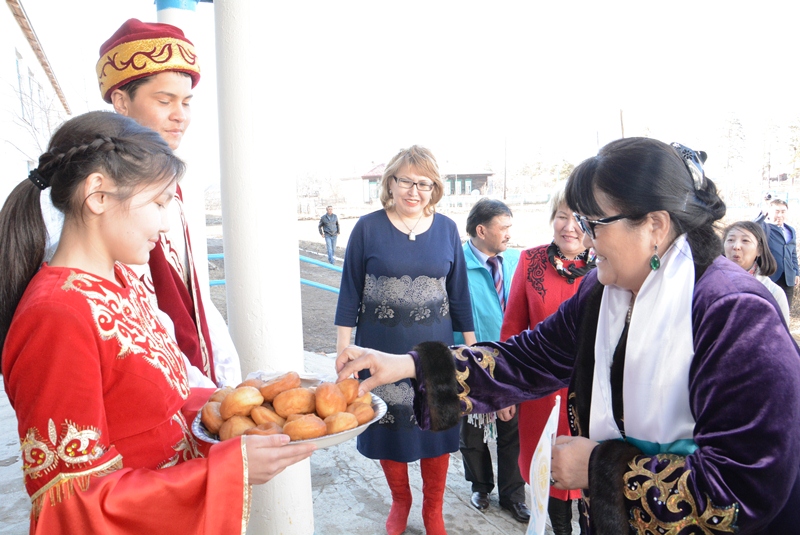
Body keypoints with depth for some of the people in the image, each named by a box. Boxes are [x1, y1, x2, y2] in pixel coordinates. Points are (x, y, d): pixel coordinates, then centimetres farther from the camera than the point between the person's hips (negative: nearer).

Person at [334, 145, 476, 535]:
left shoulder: (446, 229, 1)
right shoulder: (368, 228, -5)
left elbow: (459, 293, 5)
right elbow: (350, 292, -2)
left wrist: (472, 347, 5)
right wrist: (342, 349, -4)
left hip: (434, 349, 1)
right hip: (381, 349, -1)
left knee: (436, 428, 10)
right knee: (388, 427, 12)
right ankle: (400, 502, 39)